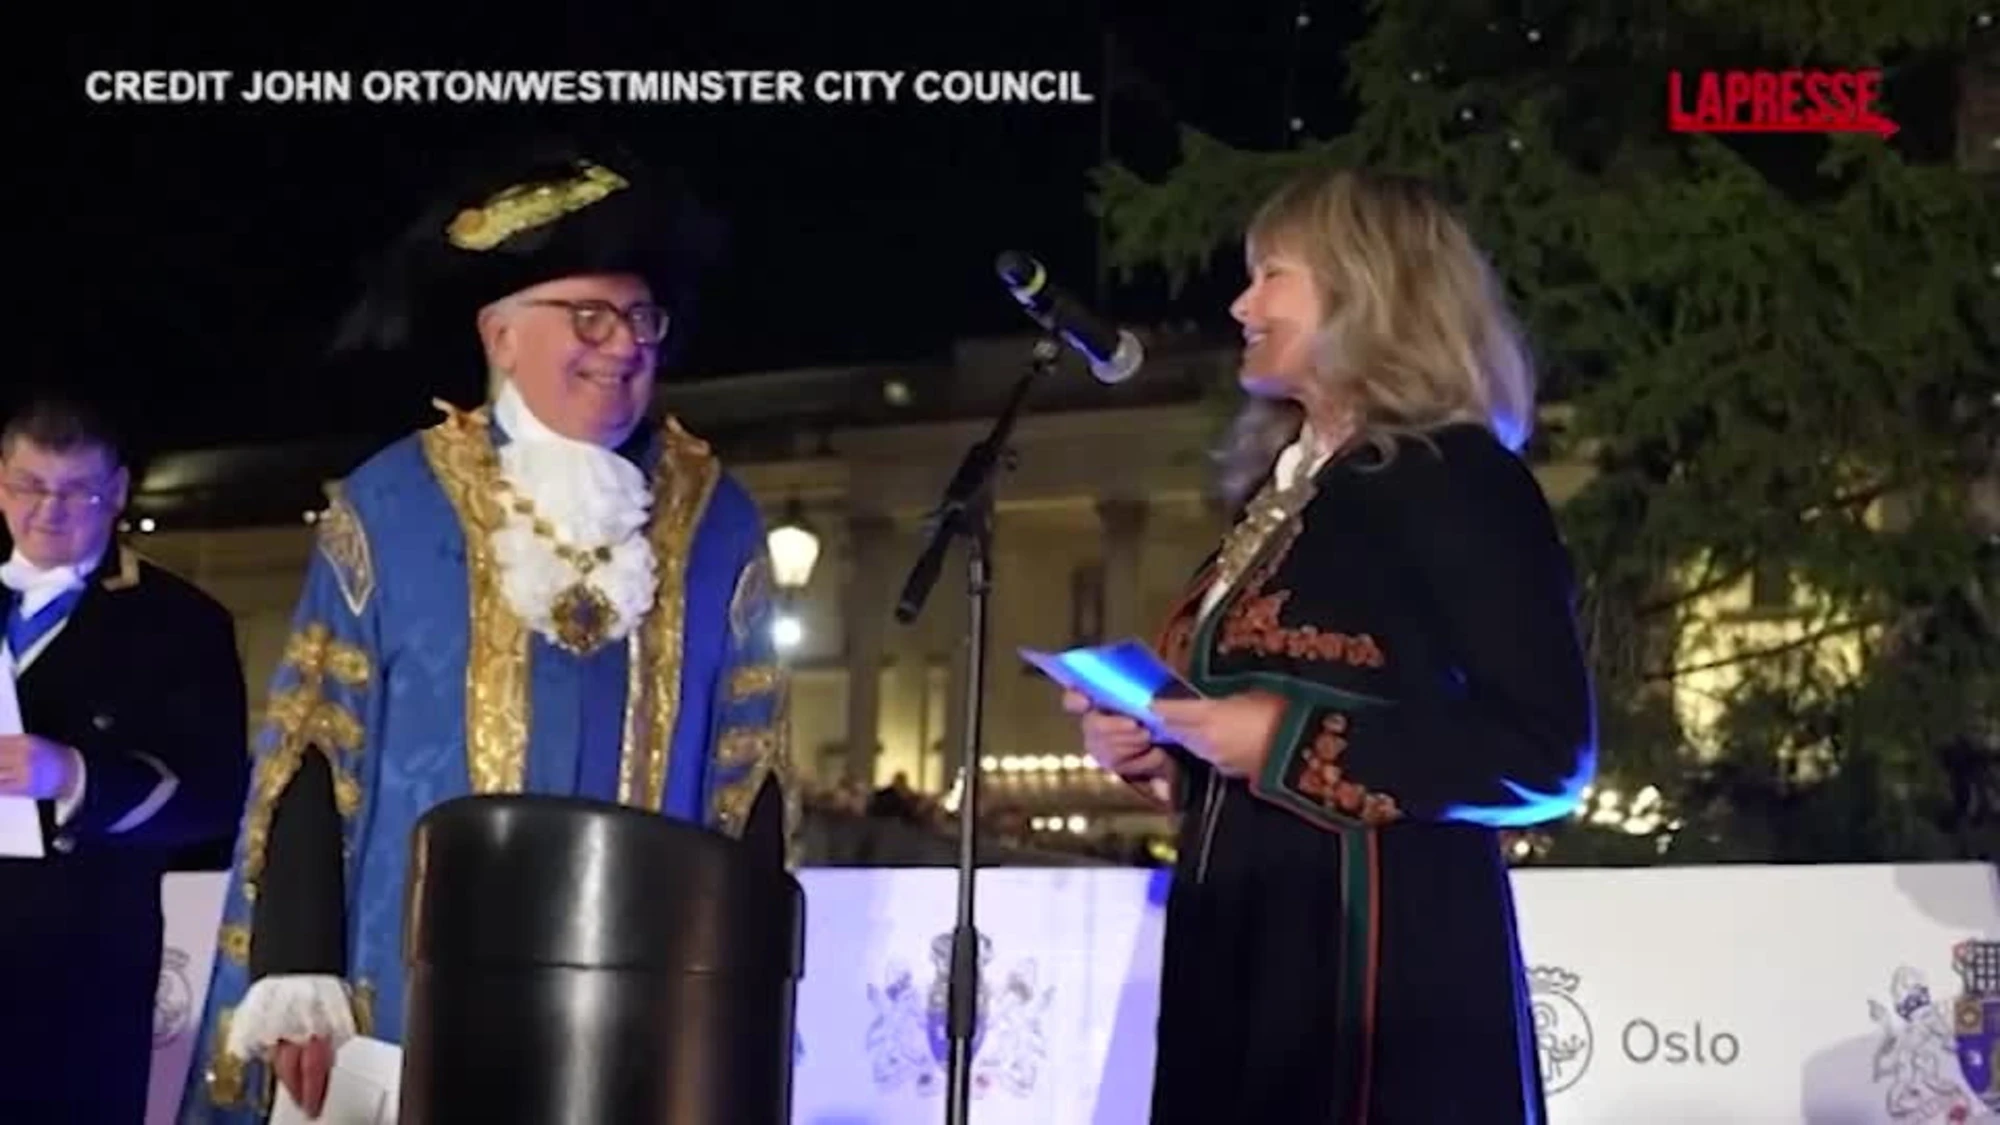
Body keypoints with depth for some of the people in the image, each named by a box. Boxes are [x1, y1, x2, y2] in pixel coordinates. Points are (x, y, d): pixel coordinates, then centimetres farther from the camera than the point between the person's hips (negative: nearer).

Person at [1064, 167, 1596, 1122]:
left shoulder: (1454, 480, -6)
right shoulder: (1275, 499, 19)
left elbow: (1547, 758, -15)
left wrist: (1293, 744, -17)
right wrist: (1160, 750, 6)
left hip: (1380, 948, -8)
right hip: (1239, 944, 8)